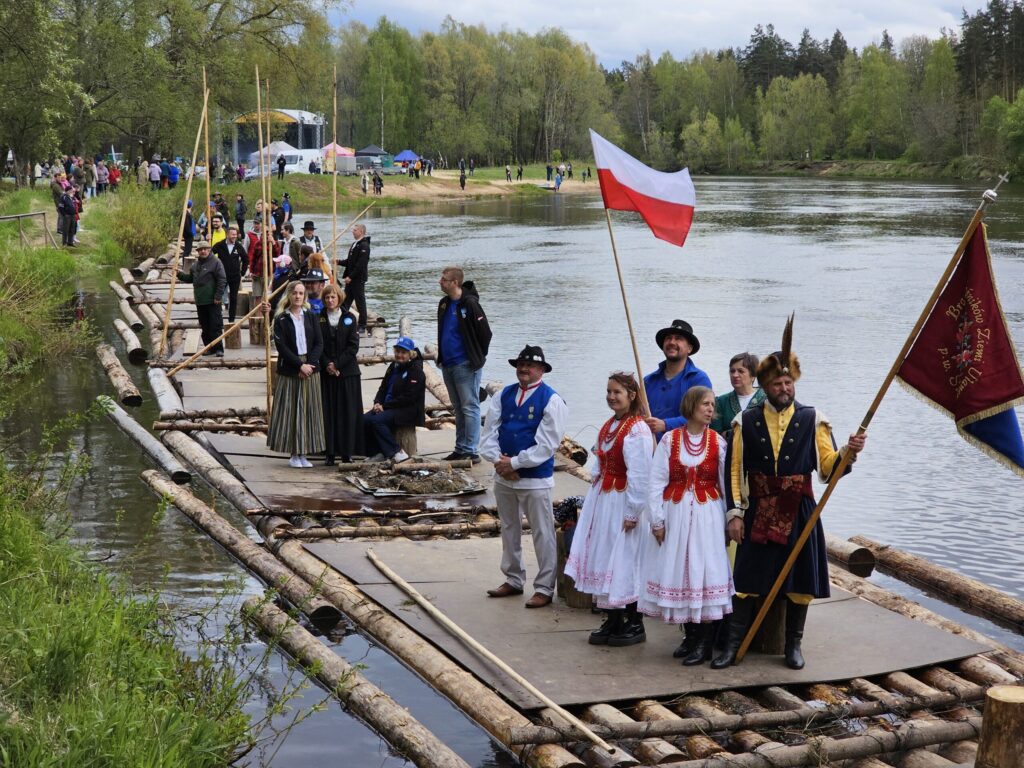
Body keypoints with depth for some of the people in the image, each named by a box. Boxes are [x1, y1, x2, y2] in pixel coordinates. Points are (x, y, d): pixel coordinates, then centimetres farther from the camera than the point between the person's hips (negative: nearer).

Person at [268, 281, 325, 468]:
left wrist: (309, 364, -12)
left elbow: (319, 343, 2)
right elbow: (281, 345, -9)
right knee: (290, 410, -1)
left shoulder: (312, 317, 8)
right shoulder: (281, 319, -1)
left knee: (308, 410, 3)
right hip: (288, 370, -3)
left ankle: (303, 454, 8)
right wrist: (300, 365, -16)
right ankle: (293, 454, 4)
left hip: (310, 368, 3)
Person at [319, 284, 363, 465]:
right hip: (326, 373, 0)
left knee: (348, 412, 0)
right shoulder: (318, 319, 5)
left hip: (347, 371, 0)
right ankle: (330, 452, 3)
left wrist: (337, 364, -10)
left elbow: (353, 345, -1)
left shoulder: (349, 318, 5)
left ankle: (347, 451, 5)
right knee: (328, 412, -1)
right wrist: (327, 364, -13)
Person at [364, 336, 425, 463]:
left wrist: (385, 406, -17)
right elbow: (383, 388, 19)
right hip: (388, 408, 9)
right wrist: (377, 403, -4)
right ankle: (379, 453, -5)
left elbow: (408, 398, -17)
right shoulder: (393, 367, 16)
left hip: (409, 411, -9)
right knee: (364, 419, -11)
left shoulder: (415, 371, -10)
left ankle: (396, 452, -25)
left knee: (377, 420, -29)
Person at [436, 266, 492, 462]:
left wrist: (478, 357, -3)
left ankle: (471, 451, -4)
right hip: (448, 365, 9)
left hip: (466, 365, -9)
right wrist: (442, 357, 17)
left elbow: (485, 333, -12)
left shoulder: (469, 304, -15)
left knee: (469, 408, -5)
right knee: (458, 409, 14)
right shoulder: (444, 304, 10)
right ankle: (460, 449, 21)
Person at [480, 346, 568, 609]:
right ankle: (513, 580, 32)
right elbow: (489, 432, 5)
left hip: (535, 479, -6)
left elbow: (546, 445, -15)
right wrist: (499, 460, -11)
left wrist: (514, 463, -16)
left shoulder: (551, 400, -10)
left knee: (542, 534, -1)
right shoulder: (504, 395, 7)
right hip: (503, 477, 6)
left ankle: (544, 588, 8)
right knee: (509, 529, 17)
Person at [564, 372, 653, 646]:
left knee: (625, 562, -2)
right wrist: (593, 499, 13)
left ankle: (635, 625, 10)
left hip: (623, 503, -9)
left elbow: (640, 475, -21)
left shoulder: (637, 430, -18)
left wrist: (632, 513, -20)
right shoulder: (609, 426, 11)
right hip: (602, 500, 9)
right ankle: (613, 622, 21)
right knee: (604, 559, 12)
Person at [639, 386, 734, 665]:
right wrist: (657, 520, -4)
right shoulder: (670, 440, 0)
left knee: (705, 572, -4)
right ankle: (690, 637, 18)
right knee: (678, 570, 5)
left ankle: (704, 643, 2)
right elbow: (656, 482, -1)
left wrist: (731, 518, 0)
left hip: (707, 516, -1)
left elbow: (727, 484, 3)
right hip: (675, 514, 1)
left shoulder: (718, 442, 1)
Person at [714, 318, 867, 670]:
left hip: (798, 512, 0)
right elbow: (734, 471, 3)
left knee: (800, 578, 4)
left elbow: (828, 468, -1)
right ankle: (734, 643, 9)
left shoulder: (812, 420, 2)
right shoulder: (746, 421, 3)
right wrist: (735, 513, -2)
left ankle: (793, 645, 18)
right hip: (758, 512, 0)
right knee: (747, 577, 1)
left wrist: (848, 452, -20)